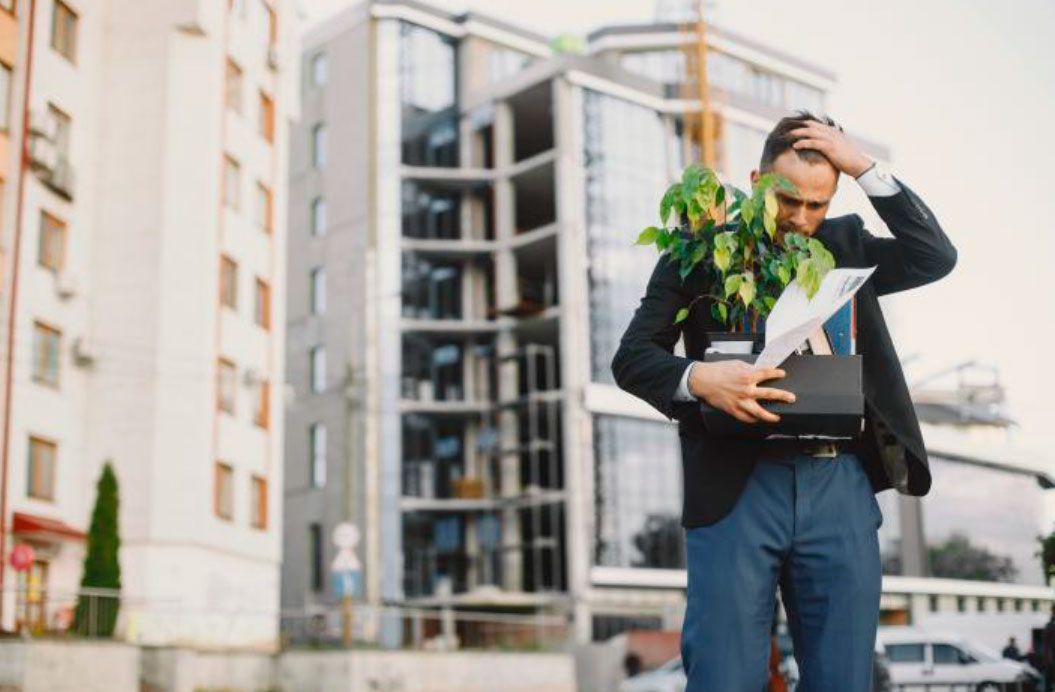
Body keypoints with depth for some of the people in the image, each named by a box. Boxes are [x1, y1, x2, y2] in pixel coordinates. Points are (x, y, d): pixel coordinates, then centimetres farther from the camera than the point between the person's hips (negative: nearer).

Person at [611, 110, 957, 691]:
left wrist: (864, 167, -1)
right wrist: (699, 378, -20)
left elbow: (936, 257, 4)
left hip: (841, 484, 3)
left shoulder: (845, 244, 16)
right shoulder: (703, 248, 6)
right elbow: (631, 357, 2)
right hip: (737, 485, -3)